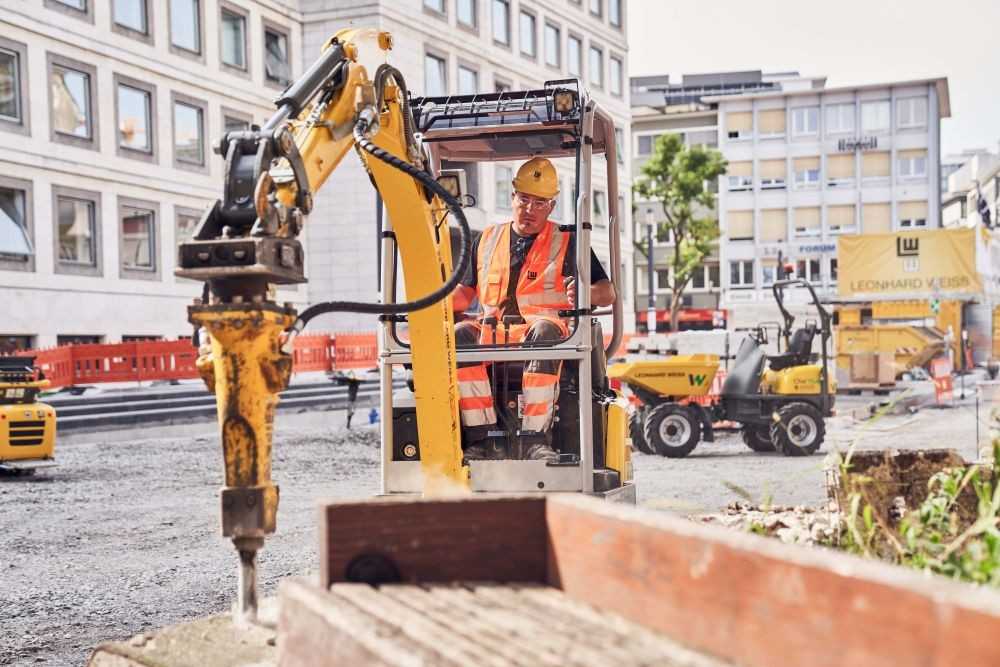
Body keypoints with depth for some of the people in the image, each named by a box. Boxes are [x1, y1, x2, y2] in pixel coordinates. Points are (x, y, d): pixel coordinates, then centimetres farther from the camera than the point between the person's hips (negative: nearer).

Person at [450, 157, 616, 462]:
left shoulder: (567, 243, 14)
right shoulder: (487, 240, 23)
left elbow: (608, 292, 9)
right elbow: (465, 291, 25)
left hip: (542, 328, -3)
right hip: (490, 334, 3)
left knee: (544, 332, -39)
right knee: (459, 335, -30)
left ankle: (533, 437, -42)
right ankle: (486, 439, -33)